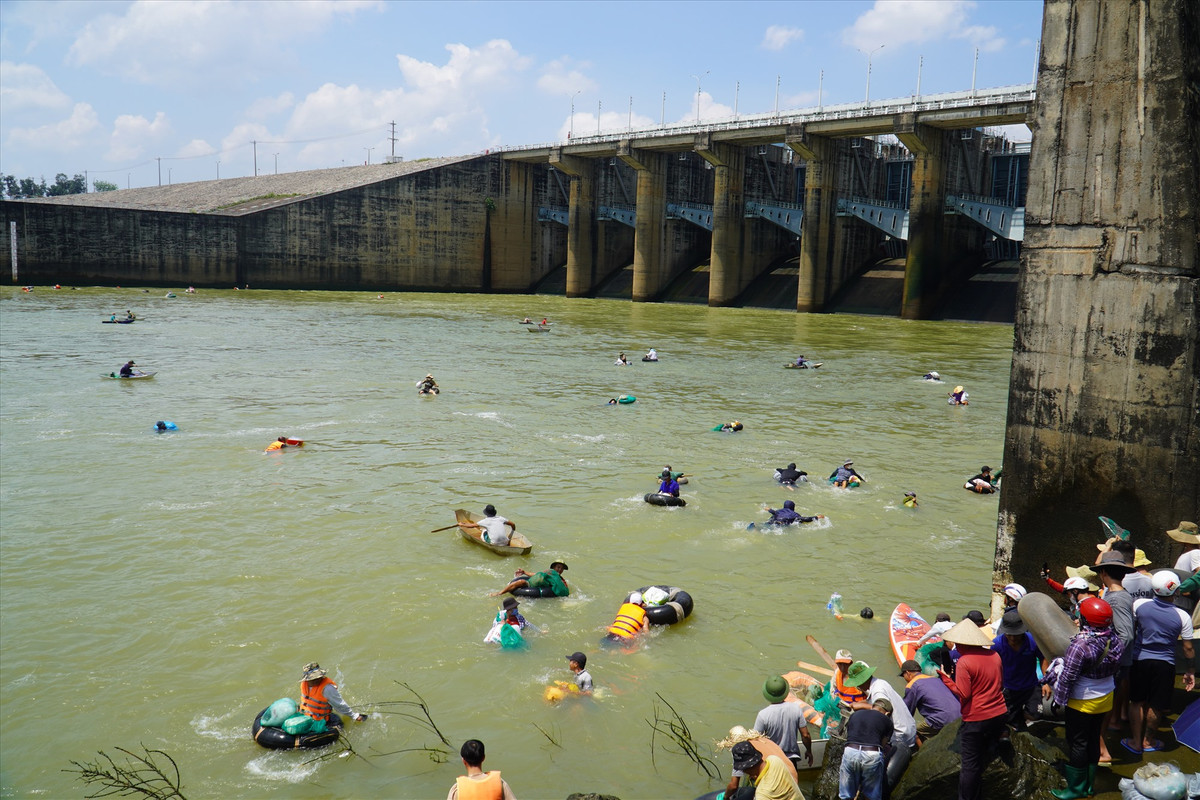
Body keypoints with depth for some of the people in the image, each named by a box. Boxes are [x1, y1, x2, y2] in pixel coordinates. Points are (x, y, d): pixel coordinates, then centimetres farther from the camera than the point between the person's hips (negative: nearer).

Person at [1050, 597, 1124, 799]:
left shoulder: (1080, 645, -29)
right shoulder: (1115, 640, -8)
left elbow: (1067, 677, -22)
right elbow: (1115, 669, 6)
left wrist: (1059, 699, -11)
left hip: (1082, 702, -7)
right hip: (1106, 698, 7)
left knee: (1077, 743, 7)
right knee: (1094, 740, 18)